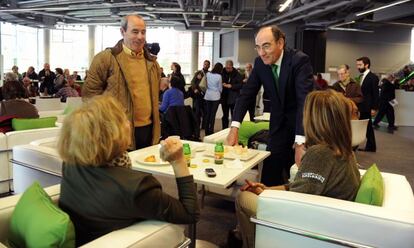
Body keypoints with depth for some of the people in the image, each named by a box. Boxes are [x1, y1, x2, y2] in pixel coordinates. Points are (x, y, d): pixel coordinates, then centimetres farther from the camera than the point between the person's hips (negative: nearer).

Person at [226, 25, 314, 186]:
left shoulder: (300, 60, -23)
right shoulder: (260, 63, -7)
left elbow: (305, 100, -32)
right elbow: (247, 94, -6)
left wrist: (300, 143, -41)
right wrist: (234, 127, -20)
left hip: (304, 123, -4)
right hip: (279, 122, 4)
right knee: (270, 172, 4)